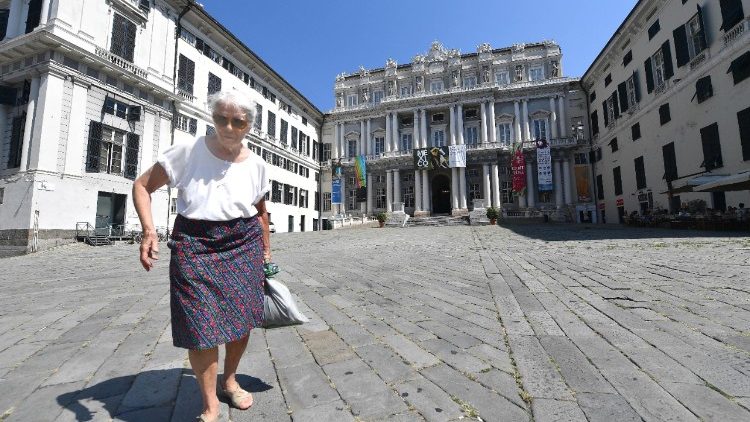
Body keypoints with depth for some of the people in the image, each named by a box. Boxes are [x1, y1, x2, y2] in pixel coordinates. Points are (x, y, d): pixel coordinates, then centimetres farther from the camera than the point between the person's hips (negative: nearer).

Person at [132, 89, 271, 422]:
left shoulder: (255, 165, 2)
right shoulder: (188, 151, -6)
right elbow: (142, 185, 0)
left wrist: (266, 252, 16)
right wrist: (148, 229, -16)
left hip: (244, 245, 3)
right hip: (195, 245, -2)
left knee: (242, 318, 7)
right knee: (200, 324, -3)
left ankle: (229, 381, 36)